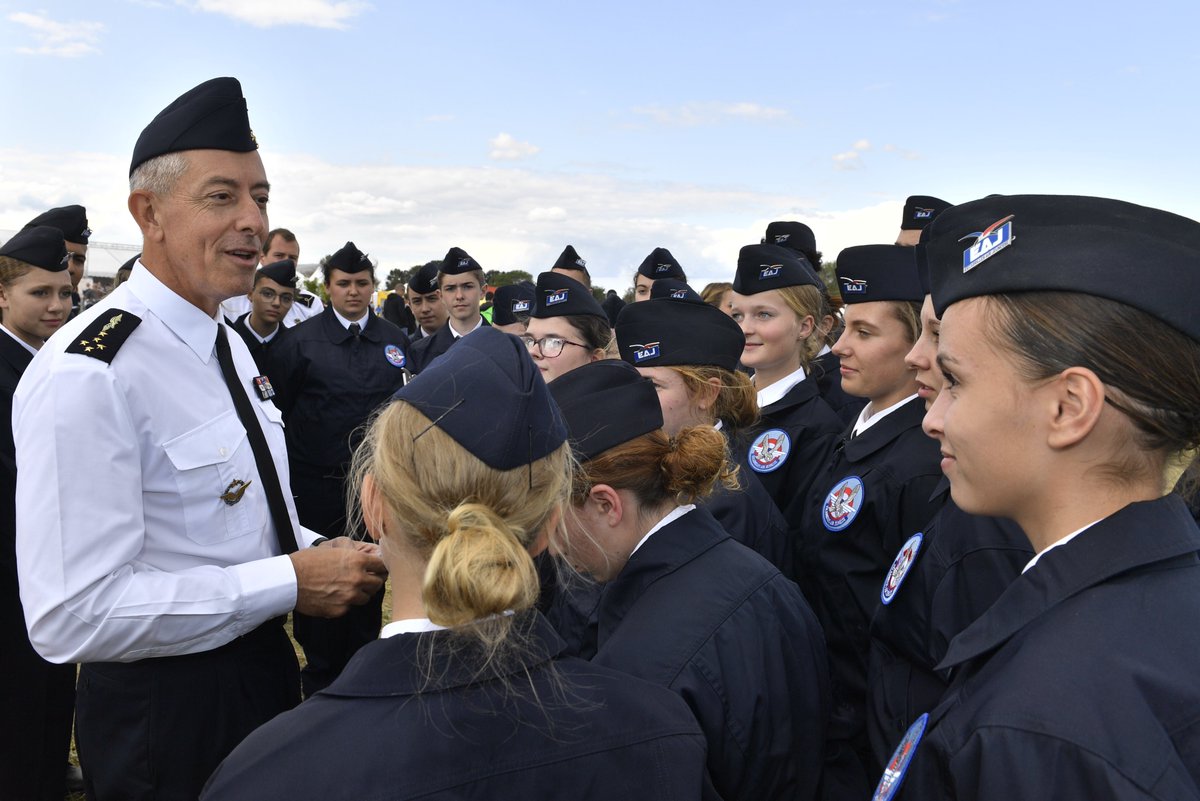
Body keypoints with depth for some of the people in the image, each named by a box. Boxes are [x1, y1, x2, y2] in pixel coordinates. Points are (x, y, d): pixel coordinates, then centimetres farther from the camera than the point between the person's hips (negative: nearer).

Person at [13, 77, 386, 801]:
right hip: (169, 713, -8)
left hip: (265, 667, 8)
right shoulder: (88, 374, -24)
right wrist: (290, 581, -25)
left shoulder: (229, 342, 5)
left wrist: (319, 552, -3)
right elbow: (72, 617, -27)